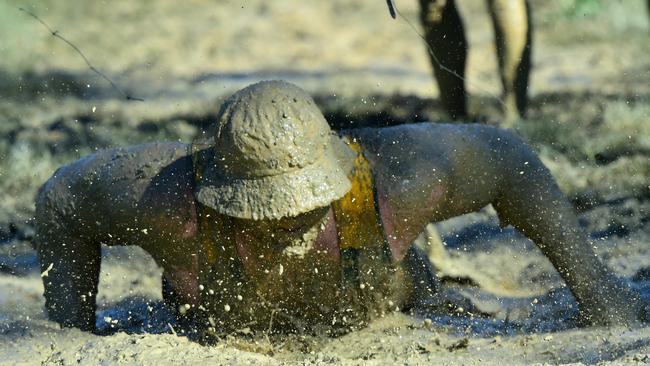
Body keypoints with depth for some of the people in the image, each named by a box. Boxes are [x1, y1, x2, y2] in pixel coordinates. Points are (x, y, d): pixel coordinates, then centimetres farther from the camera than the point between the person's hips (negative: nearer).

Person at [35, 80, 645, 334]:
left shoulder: (388, 178, -46)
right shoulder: (176, 198, -47)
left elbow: (501, 156, -28)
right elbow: (64, 197, -28)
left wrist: (593, 285, -24)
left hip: (357, 314, 1)